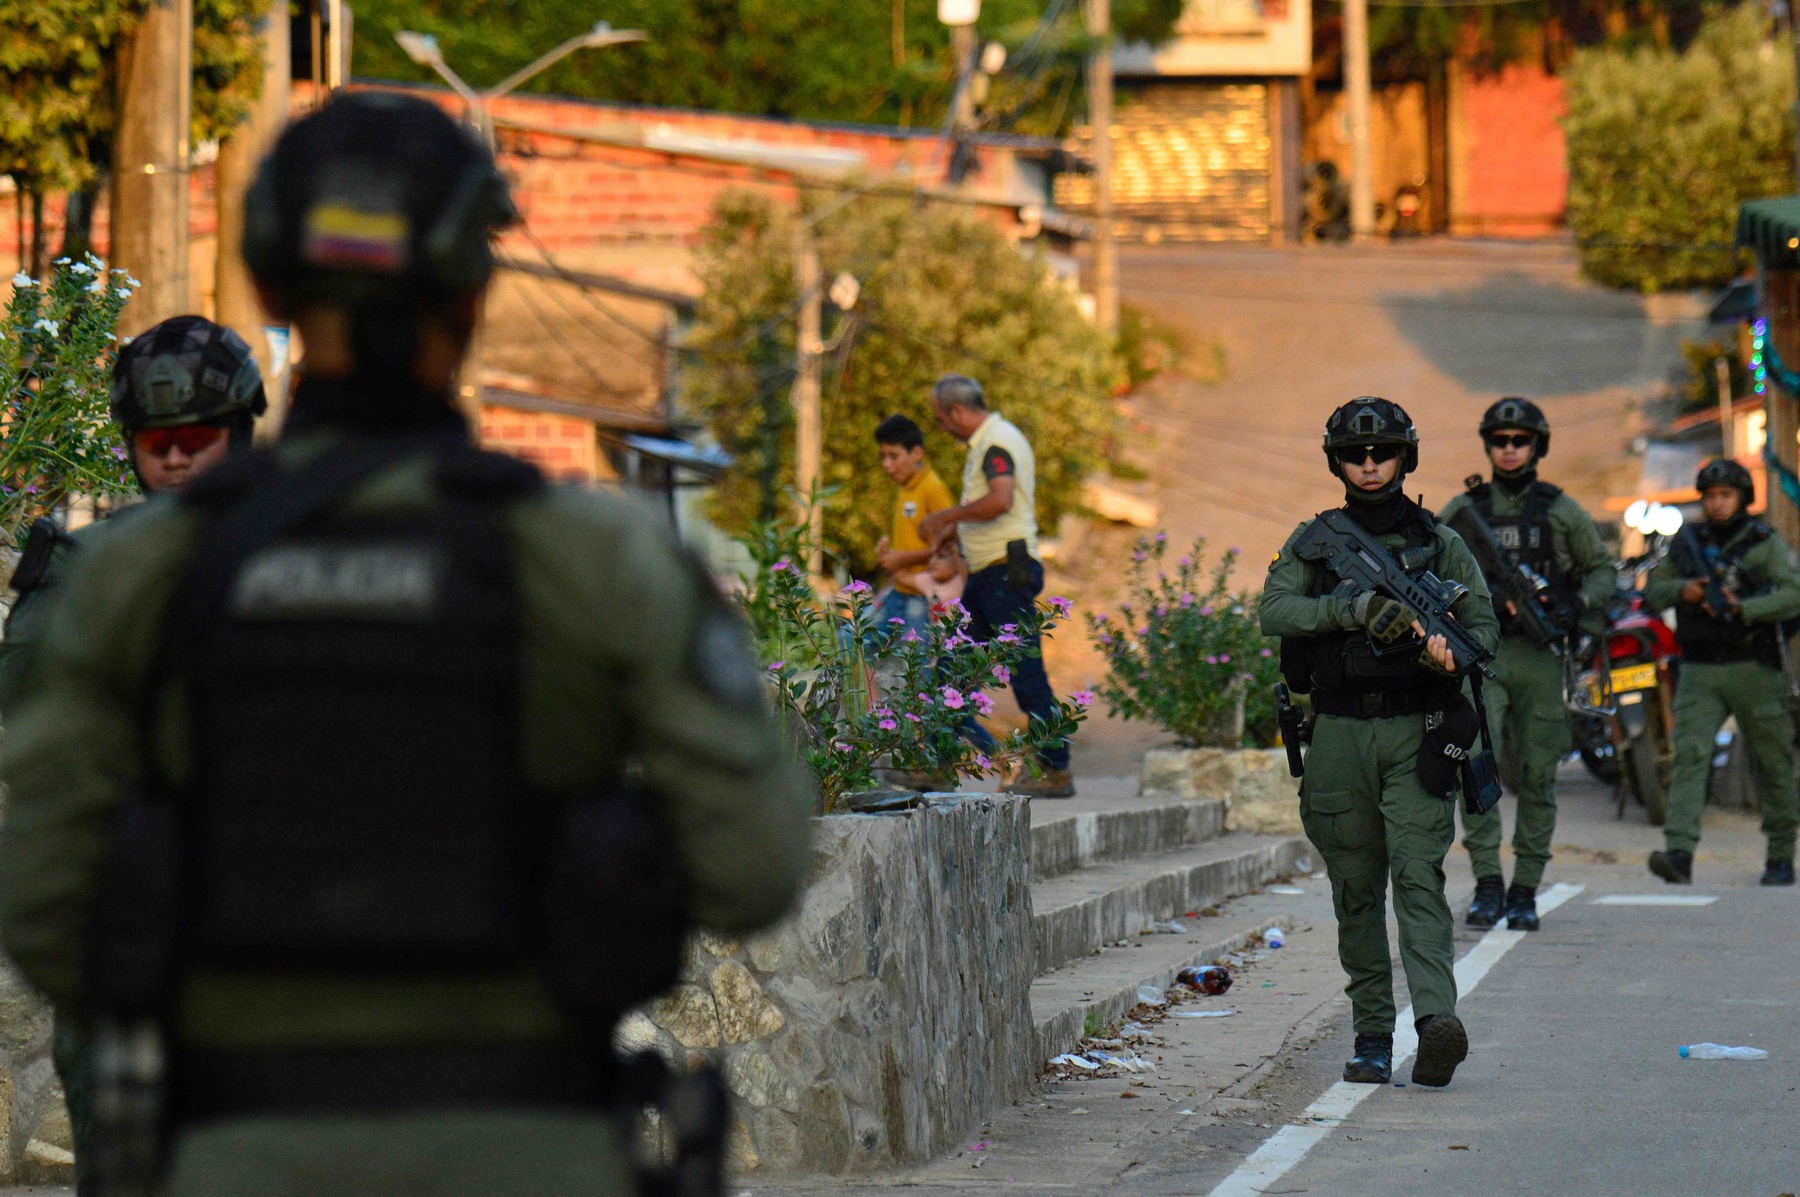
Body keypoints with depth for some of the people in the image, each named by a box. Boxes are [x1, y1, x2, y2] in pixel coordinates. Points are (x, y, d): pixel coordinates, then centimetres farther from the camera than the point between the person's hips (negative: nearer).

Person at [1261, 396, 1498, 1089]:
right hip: (1339, 734, 2)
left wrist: (1452, 653, -16)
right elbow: (1275, 612, -7)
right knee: (1356, 890, 6)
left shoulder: (1440, 544, 9)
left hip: (1416, 732, -2)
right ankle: (1372, 1035, 12)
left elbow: (1484, 625, 7)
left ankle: (1436, 1019, -29)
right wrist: (1356, 607, -21)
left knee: (1418, 876, -15)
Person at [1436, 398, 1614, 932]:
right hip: (1480, 654, 0)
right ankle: (1487, 882, -14)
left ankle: (1526, 890, 11)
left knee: (1537, 775, 2)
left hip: (1539, 657, 0)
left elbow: (1602, 568, 13)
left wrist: (1577, 606, -6)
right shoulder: (1461, 511, 9)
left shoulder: (1562, 511, 7)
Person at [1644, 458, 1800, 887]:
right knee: (1689, 756, -14)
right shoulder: (1688, 543, 10)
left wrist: (1743, 609, -27)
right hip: (1699, 672, 2)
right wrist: (1682, 591, -7)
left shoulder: (1766, 543, -2)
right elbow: (1652, 593, 14)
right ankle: (1679, 853, -24)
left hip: (1753, 670, -2)